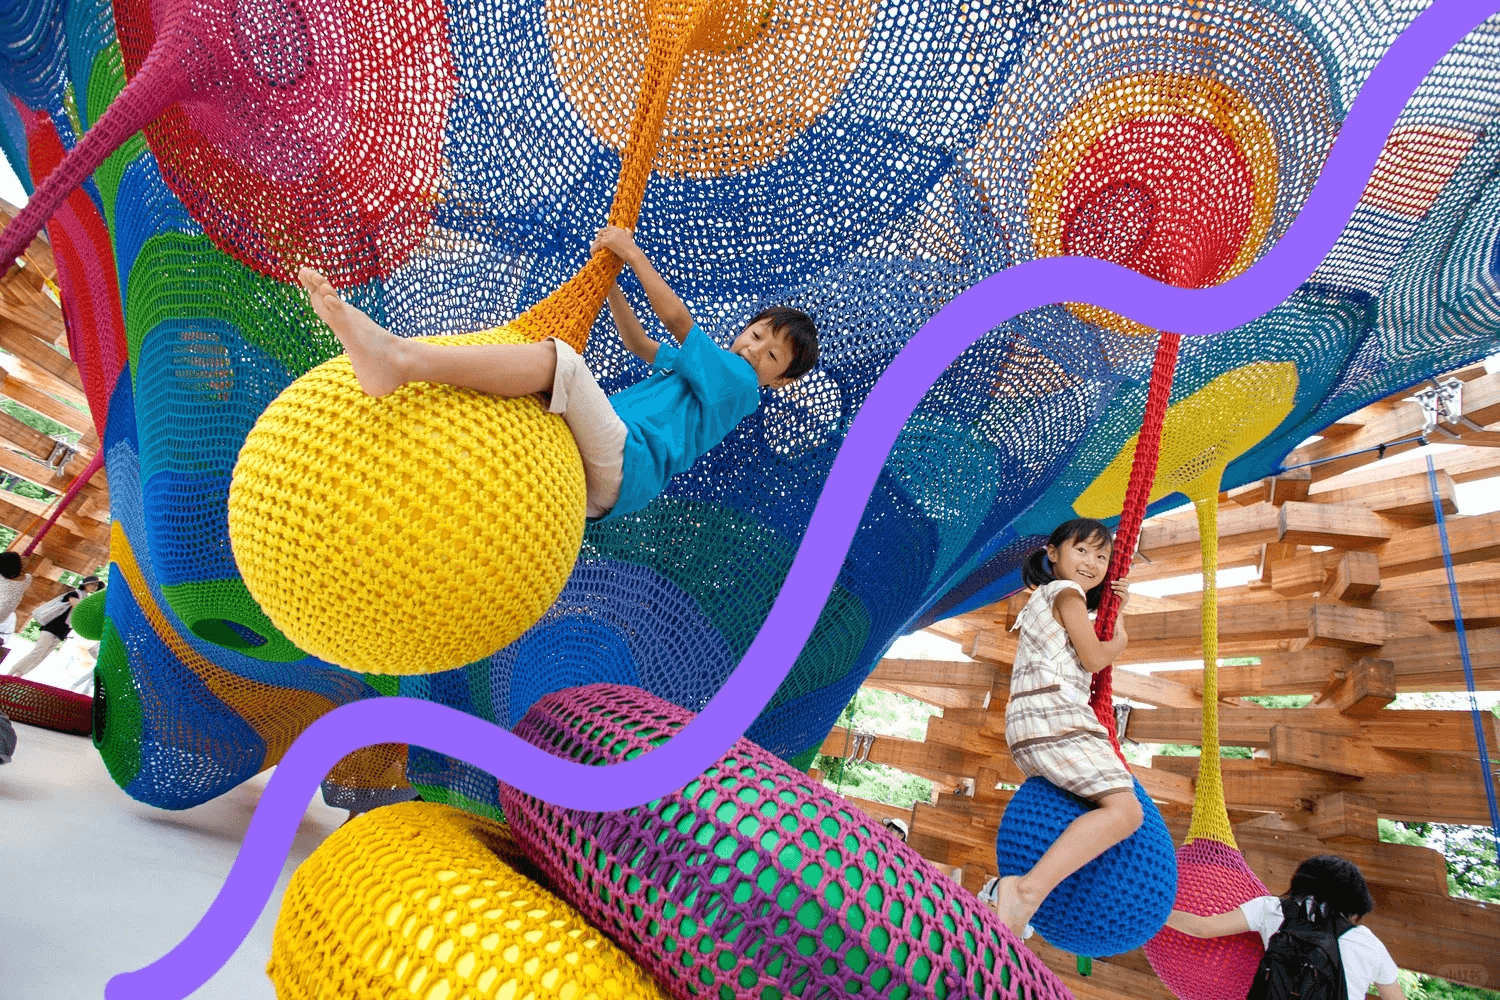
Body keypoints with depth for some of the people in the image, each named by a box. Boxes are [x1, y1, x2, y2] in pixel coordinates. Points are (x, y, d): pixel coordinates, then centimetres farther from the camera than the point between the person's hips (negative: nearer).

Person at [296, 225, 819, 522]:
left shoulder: (740, 384, 6)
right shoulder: (696, 368, 32)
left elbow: (677, 320, 2)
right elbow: (640, 344, 45)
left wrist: (633, 253, 8)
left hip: (621, 465, -9)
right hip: (574, 459, 9)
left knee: (556, 357, -32)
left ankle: (400, 360, -44)